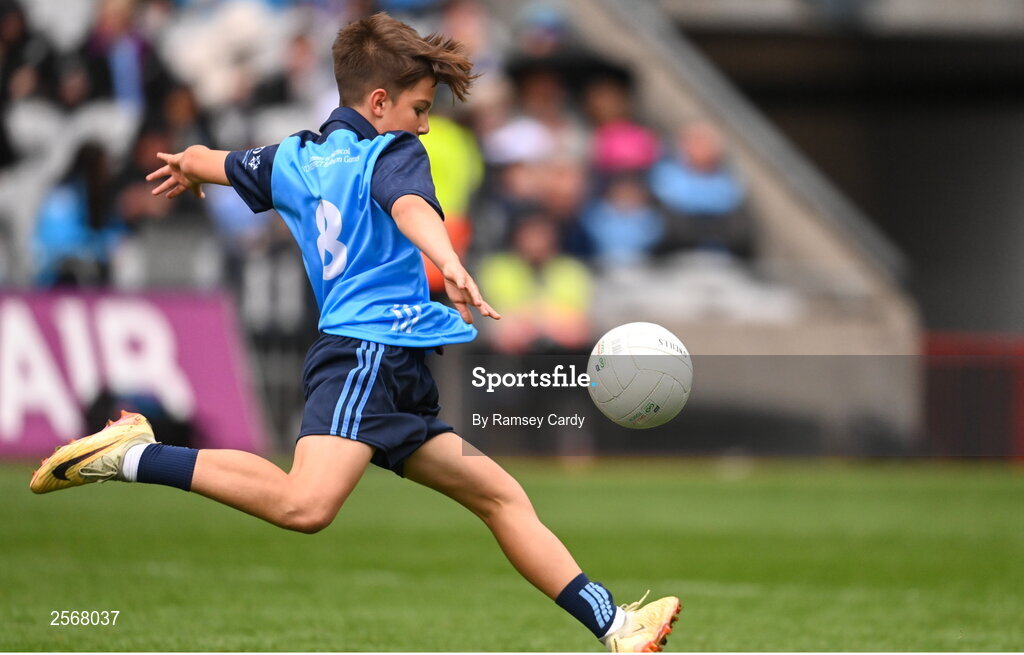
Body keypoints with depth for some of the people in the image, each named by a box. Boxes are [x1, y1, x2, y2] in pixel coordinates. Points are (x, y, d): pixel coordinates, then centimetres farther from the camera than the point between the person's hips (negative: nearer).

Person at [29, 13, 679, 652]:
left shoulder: (295, 159, 21)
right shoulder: (391, 153, -1)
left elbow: (199, 159, 37)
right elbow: (411, 206, -24)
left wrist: (186, 170, 62)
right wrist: (452, 268, -44)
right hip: (368, 349, -10)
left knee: (502, 495, 11)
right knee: (305, 504, -31)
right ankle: (136, 456, -20)